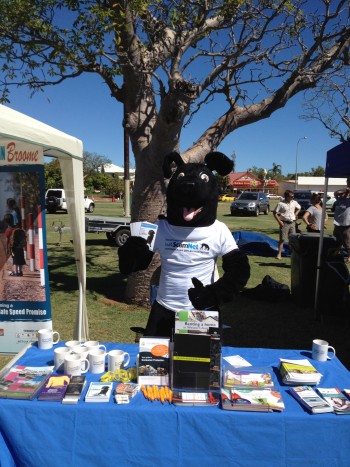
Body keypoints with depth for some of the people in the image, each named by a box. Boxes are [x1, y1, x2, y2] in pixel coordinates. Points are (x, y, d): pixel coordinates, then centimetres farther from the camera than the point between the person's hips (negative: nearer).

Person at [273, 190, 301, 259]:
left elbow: (299, 208, 25)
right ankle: (279, 254, 4)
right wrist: (279, 221, -13)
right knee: (282, 239, -3)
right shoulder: (281, 204, -11)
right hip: (284, 223, -5)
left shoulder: (294, 202, 4)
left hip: (292, 223, 5)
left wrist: (295, 214, 10)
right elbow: (275, 213, -8)